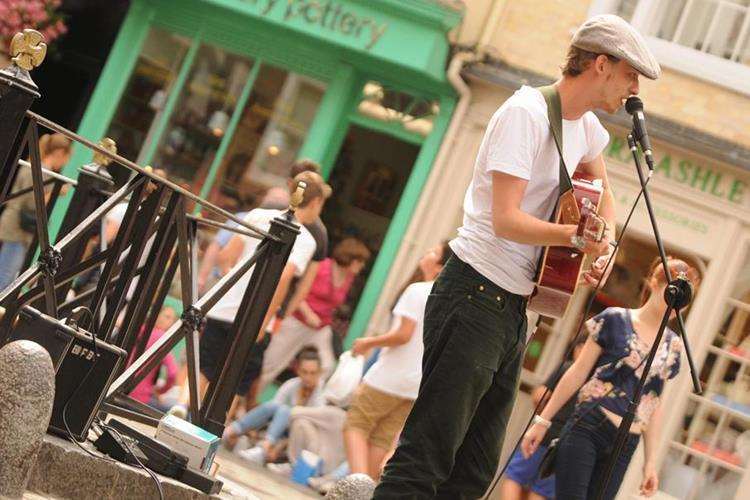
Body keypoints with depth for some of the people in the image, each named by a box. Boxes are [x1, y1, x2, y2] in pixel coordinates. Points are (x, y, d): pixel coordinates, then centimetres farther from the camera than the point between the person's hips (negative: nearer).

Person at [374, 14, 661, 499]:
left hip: (515, 308, 9)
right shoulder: (526, 113, -13)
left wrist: (605, 247, 17)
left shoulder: (586, 127, 14)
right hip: (476, 295, -9)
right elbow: (506, 220, -22)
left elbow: (601, 191, 34)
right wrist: (579, 237, -12)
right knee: (428, 457, -13)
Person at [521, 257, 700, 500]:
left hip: (625, 446, 4)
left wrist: (650, 461, 13)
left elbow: (654, 404, 15)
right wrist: (542, 421, 0)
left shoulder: (673, 345, 11)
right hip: (587, 430, -4)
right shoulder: (615, 320, 0)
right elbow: (578, 373, 2)